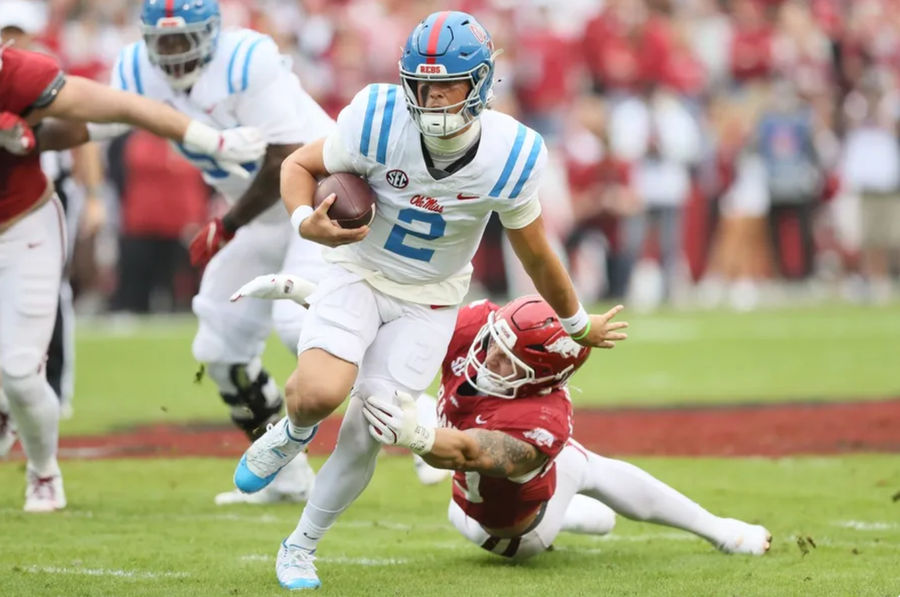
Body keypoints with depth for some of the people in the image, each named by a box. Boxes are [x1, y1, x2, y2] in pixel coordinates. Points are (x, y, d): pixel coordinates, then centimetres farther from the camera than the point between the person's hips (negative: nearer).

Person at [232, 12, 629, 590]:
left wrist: (579, 324, 10)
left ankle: (302, 546, 19)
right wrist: (307, 221, -28)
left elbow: (536, 254, -3)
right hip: (360, 275, -1)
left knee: (365, 435, -7)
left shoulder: (509, 156, -20)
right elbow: (299, 164, -7)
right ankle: (294, 432, 11)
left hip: (428, 302, 1)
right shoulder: (379, 122, -24)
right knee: (319, 394, -28)